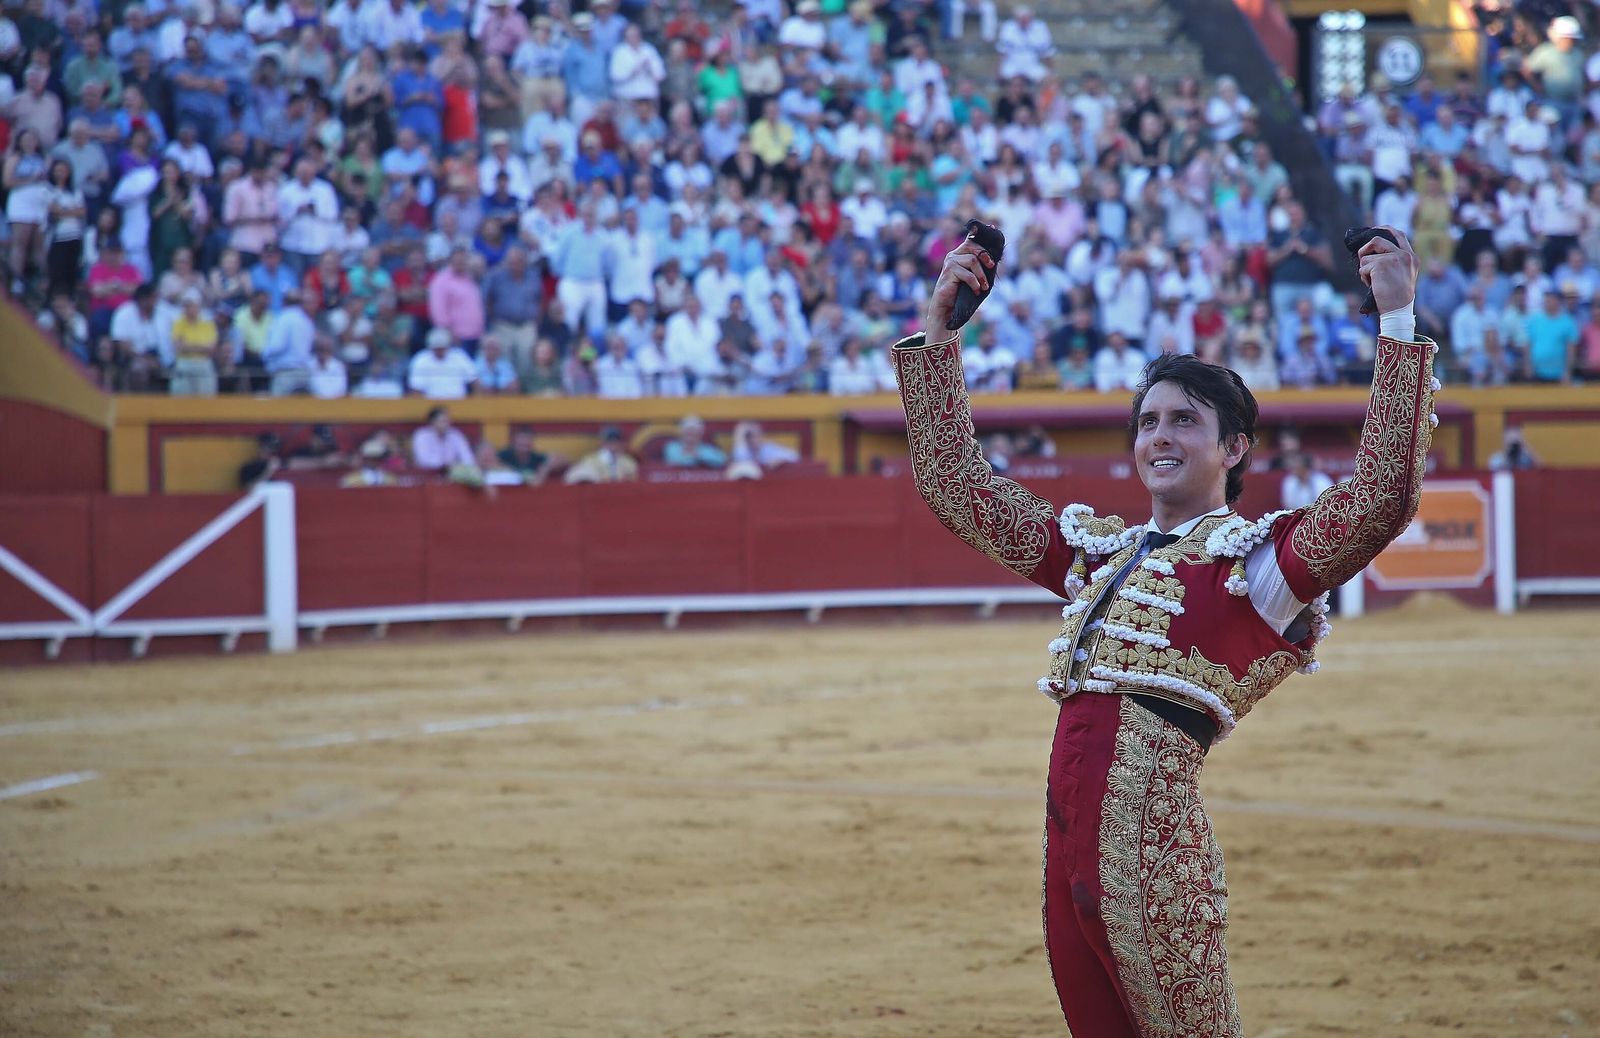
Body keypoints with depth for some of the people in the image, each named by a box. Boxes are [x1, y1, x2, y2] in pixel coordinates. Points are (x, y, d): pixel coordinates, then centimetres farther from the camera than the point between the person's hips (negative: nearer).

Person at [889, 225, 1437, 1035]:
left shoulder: (1260, 559, 1)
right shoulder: (1098, 551, 20)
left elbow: (1382, 498, -15)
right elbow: (955, 485, 24)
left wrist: (1399, 322, -17)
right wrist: (938, 331, 21)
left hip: (1154, 840, -7)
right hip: (1068, 841, 7)